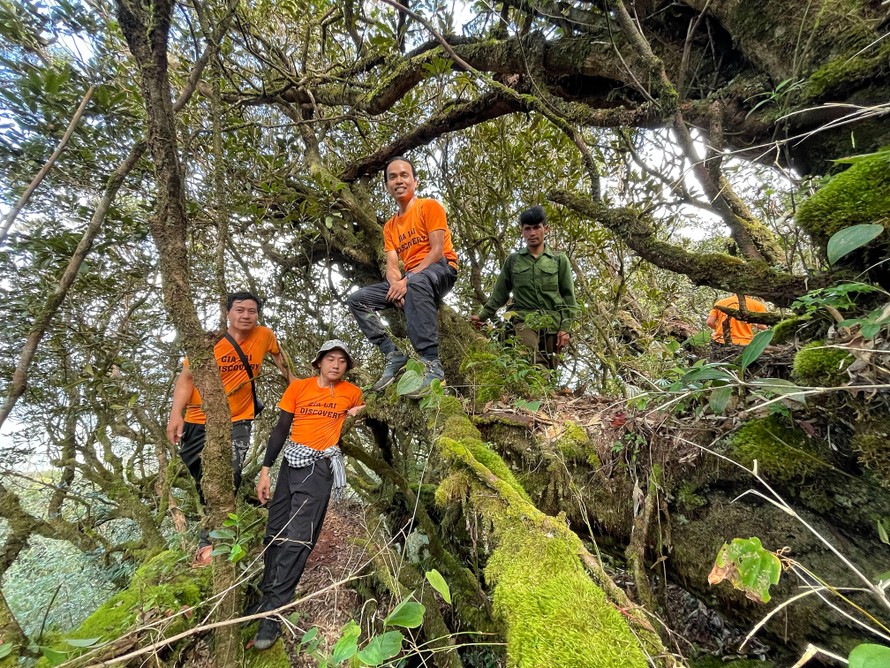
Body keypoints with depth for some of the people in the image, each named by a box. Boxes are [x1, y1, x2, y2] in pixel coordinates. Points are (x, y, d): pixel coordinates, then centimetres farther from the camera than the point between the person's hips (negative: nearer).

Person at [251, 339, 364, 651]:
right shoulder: (298, 387, 3)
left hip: (320, 468, -2)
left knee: (297, 539, -9)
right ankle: (267, 595, 27)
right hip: (291, 462, 3)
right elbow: (280, 429, 4)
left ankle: (273, 614, -2)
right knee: (275, 533, 8)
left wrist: (356, 416, 1)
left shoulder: (352, 392, 4)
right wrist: (265, 470, 1)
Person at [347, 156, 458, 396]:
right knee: (357, 300, -7)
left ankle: (432, 366, -46)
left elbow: (438, 250, -11)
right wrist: (397, 285, -19)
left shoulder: (429, 206, 1)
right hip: (409, 278, 7)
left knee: (416, 283, -43)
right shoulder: (390, 226, 18)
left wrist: (407, 280, -21)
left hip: (441, 270, -7)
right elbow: (392, 266, 6)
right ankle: (393, 355, -14)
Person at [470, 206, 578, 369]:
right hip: (524, 321, -1)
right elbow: (500, 293, 19)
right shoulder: (513, 260, 13)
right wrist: (483, 315, 12)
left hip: (554, 323, 1)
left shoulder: (559, 259, 11)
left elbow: (568, 296, 8)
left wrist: (566, 328, -1)